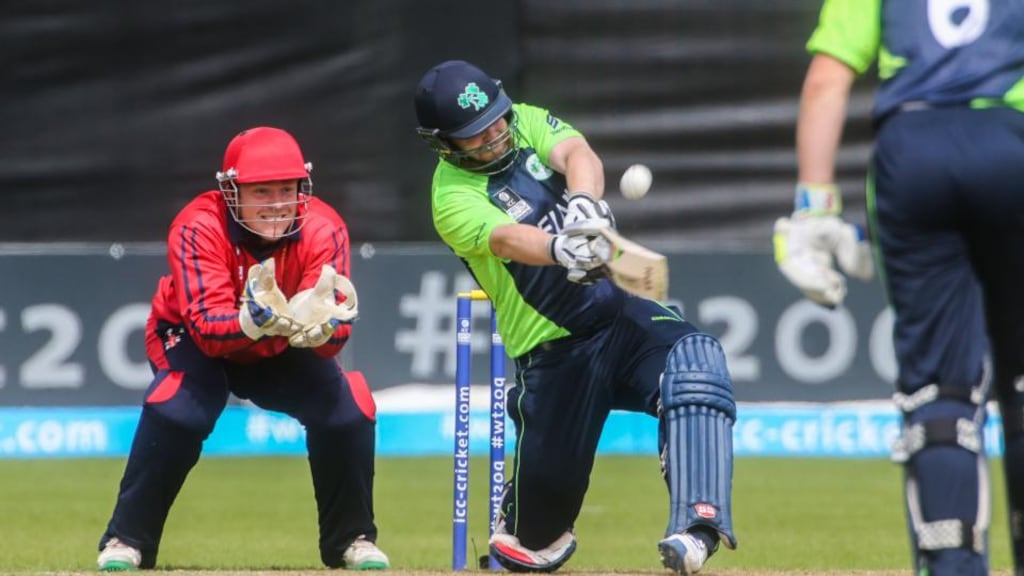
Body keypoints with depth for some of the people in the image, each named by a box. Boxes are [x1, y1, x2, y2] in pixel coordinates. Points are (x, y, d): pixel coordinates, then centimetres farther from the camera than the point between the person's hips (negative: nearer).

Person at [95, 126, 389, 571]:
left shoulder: (323, 229, -26)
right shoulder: (199, 228, -32)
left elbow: (334, 340, -33)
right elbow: (206, 324, -41)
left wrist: (317, 325, -58)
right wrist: (254, 321, -62)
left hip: (284, 352, 3)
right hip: (197, 340, -3)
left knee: (349, 409, -19)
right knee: (177, 412, -31)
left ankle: (352, 540, 5)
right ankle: (126, 541, -13)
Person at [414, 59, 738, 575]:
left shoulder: (527, 122, 5)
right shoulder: (453, 197, -10)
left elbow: (577, 154, -16)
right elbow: (506, 238, -31)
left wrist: (583, 202, -39)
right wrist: (562, 251, -53)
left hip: (622, 307, 3)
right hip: (553, 350, -3)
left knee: (694, 361, -27)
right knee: (552, 478, 1)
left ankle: (697, 523, -38)